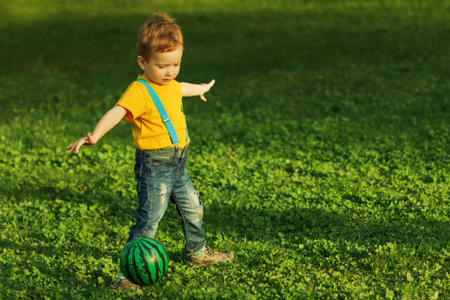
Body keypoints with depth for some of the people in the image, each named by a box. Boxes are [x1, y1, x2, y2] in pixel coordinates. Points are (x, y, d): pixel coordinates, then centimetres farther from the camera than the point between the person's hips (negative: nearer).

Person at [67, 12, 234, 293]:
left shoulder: (170, 85, 9)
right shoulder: (139, 91, -20)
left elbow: (181, 88, 34)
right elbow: (118, 112, -37)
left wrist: (201, 88, 56)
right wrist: (94, 136, -54)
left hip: (177, 164, 9)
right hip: (154, 166, -9)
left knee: (193, 207, 22)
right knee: (149, 217, -13)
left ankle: (198, 252, 46)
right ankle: (129, 275, -9)